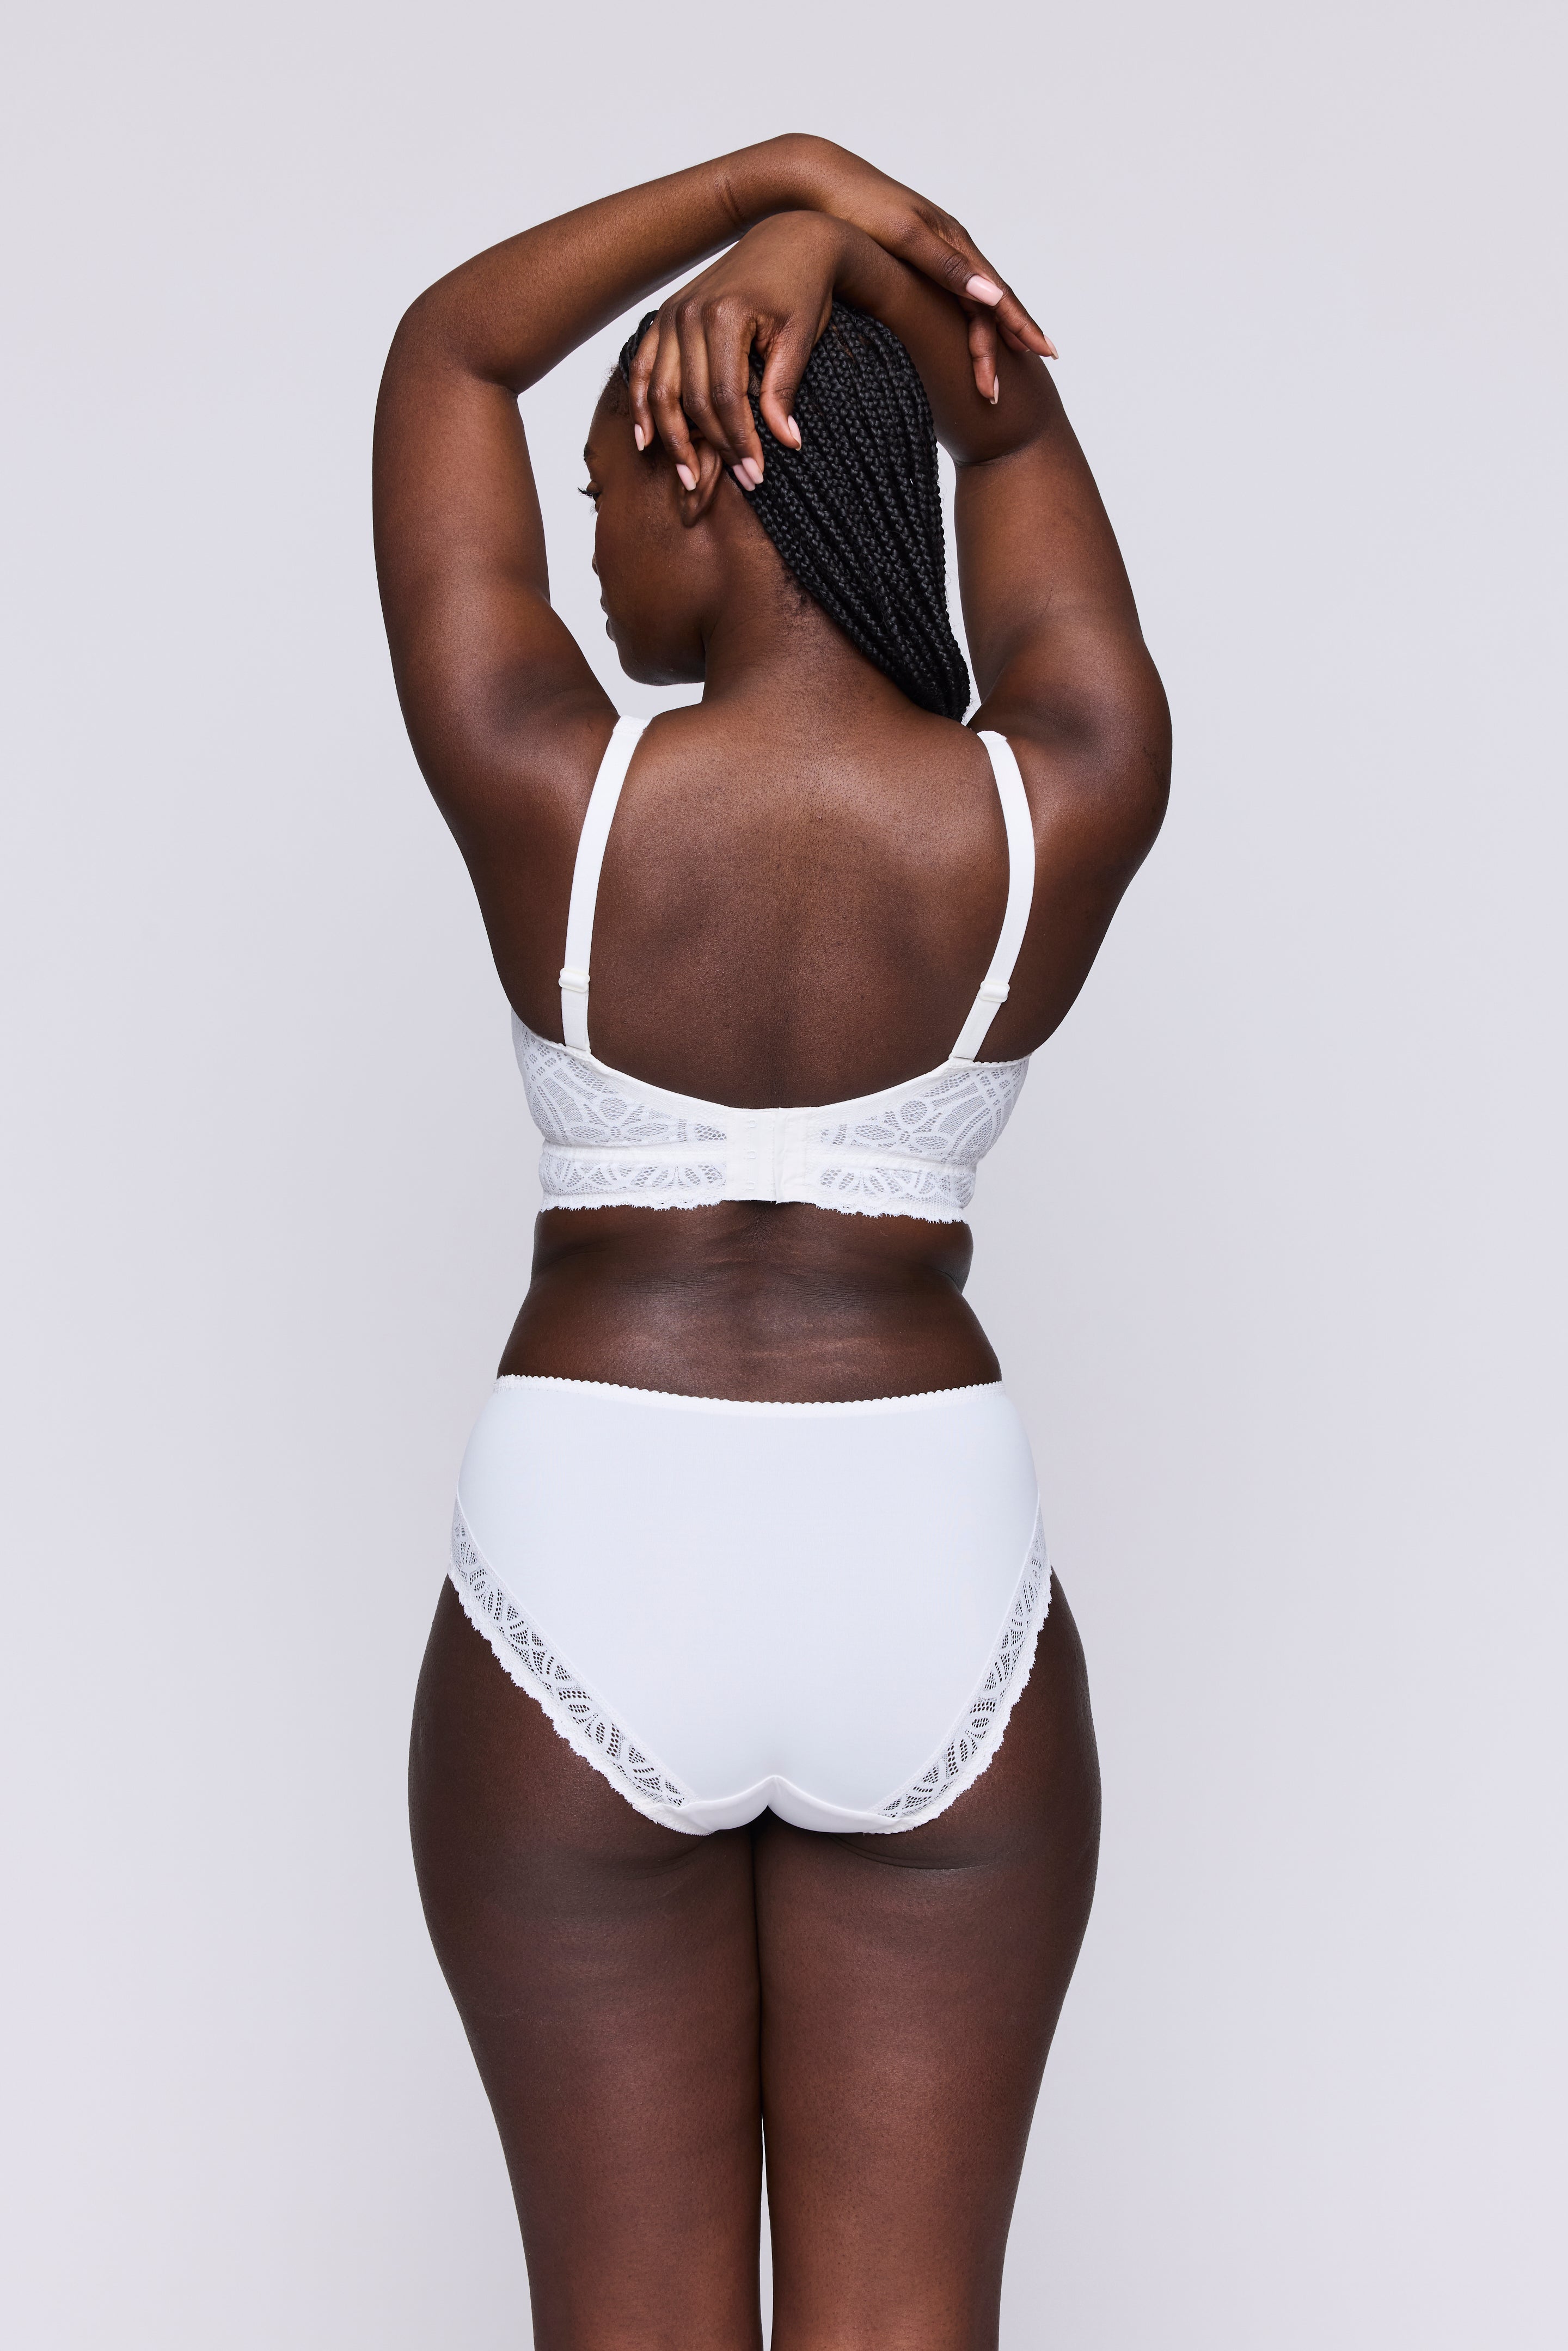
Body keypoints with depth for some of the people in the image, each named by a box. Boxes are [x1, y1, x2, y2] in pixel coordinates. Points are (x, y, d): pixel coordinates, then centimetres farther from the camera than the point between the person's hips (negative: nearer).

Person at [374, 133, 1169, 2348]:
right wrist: (831, 236, -3)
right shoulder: (1070, 806, -7)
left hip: (584, 1586, -1)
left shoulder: (546, 794, -11)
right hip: (941, 1587, 2)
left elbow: (443, 356, 5)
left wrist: (778, 179, 0)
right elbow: (1011, 408, 11)